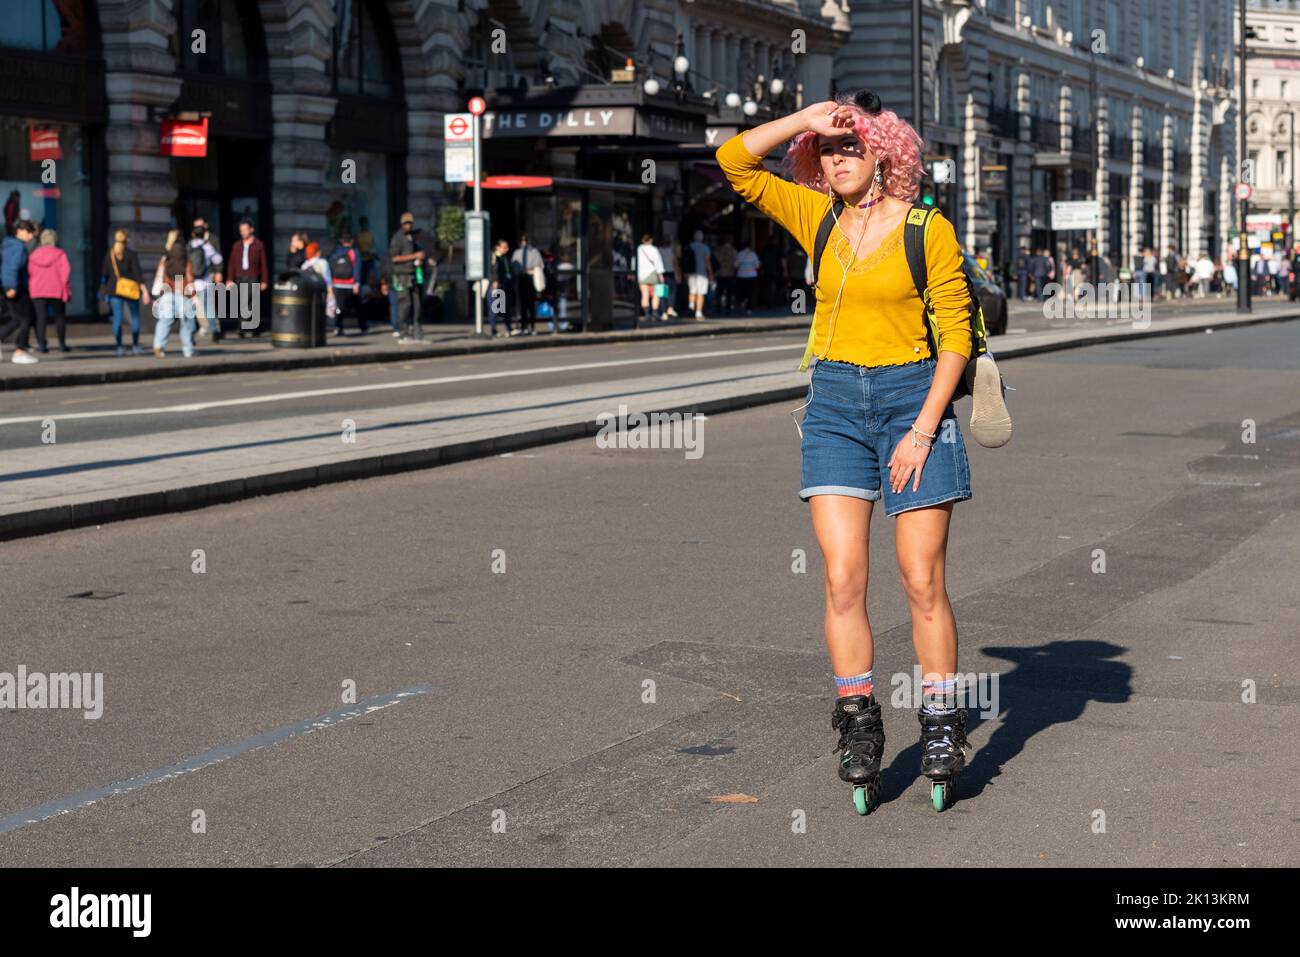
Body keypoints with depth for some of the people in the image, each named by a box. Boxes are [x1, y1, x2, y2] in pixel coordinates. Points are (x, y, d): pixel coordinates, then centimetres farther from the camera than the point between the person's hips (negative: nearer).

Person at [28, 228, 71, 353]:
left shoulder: (34, 254, 6)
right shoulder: (60, 254, -3)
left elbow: (29, 272, 5)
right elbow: (66, 272, -8)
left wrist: (29, 288, 9)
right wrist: (67, 289, -3)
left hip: (37, 291, 2)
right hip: (56, 290, -2)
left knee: (41, 317, 1)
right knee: (59, 316, 11)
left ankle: (41, 344, -7)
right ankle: (62, 344, 12)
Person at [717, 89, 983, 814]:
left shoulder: (929, 230, -4)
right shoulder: (818, 219, 8)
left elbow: (956, 337, -5)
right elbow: (735, 163, 6)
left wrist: (923, 429, -11)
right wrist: (804, 119, -3)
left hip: (913, 397, -3)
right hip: (835, 404, 3)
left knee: (923, 580, -2)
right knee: (843, 578, -3)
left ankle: (943, 727, 10)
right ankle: (860, 730, 6)